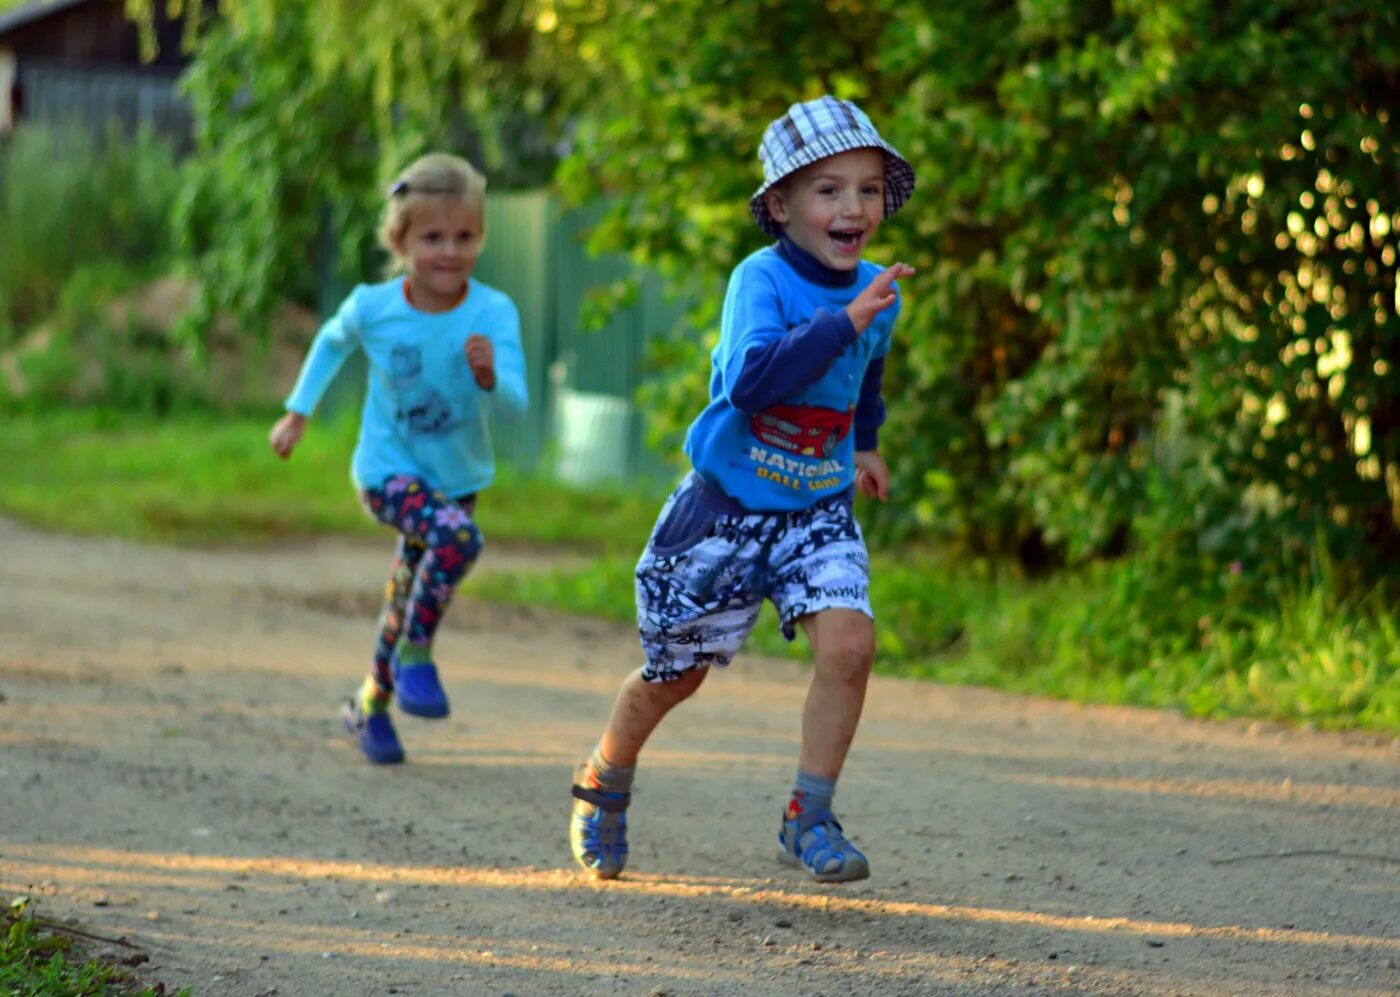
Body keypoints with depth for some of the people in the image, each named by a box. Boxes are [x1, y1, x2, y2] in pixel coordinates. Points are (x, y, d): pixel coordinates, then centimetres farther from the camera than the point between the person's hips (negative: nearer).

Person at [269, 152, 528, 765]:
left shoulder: (493, 314, -19)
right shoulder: (373, 308, -17)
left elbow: (515, 405, -26)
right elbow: (333, 341, 7)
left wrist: (489, 376, -47)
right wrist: (298, 412, 10)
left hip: (458, 478, 3)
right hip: (388, 472, -3)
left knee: (411, 599, 19)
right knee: (458, 534, -32)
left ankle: (370, 705, 43)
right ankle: (415, 658, -14)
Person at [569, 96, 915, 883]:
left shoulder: (877, 292, 0)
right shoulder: (762, 279, -19)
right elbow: (752, 376, -37)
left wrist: (867, 444, 35)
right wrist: (845, 320, -40)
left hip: (819, 508, 4)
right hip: (726, 506, -4)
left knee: (849, 643, -19)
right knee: (679, 671, 10)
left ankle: (810, 818, -7)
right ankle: (604, 784, 37)